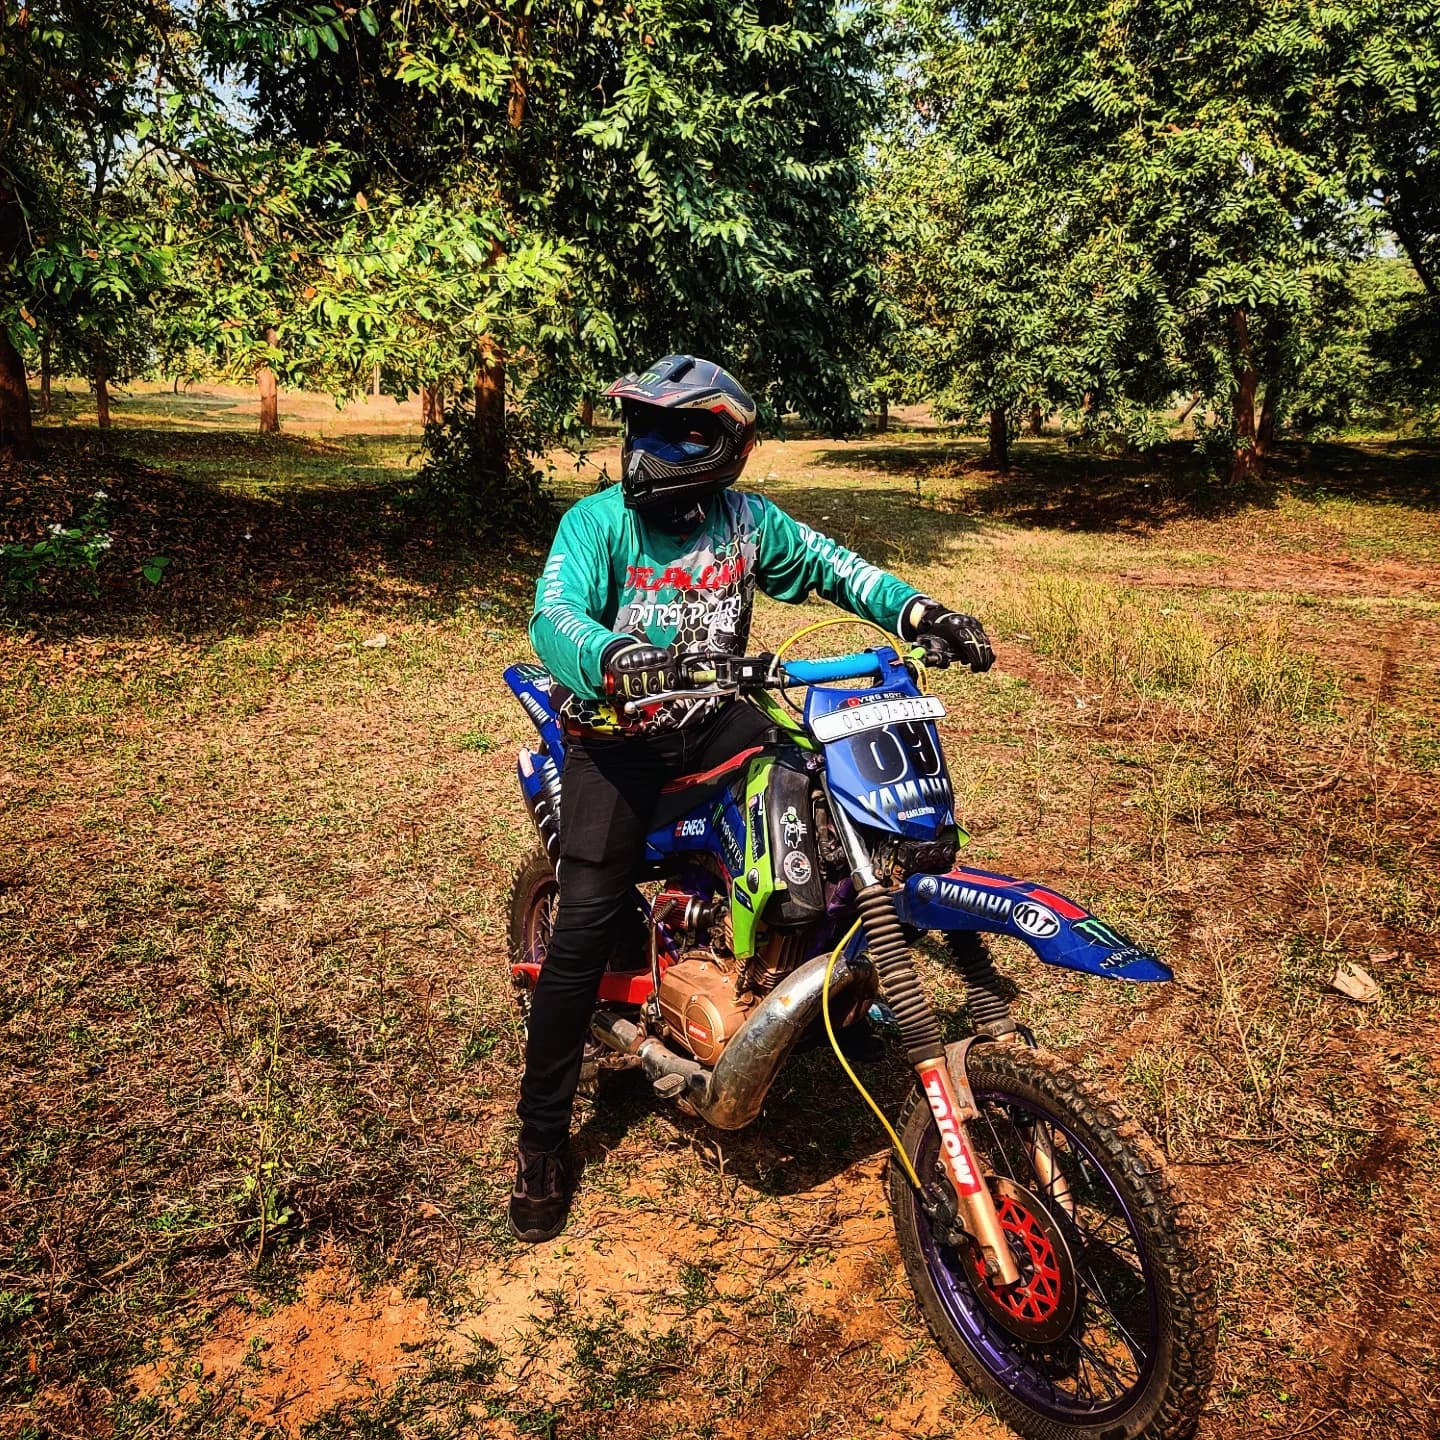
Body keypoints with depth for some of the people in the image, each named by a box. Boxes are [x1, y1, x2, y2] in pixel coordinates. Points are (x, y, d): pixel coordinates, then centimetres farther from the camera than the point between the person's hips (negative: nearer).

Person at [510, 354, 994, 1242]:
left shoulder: (748, 521, 3)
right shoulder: (597, 522, -10)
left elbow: (831, 564, 5)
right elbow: (554, 617, -24)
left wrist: (920, 612, -11)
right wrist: (616, 662, -47)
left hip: (715, 719, 4)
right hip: (616, 734, -4)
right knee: (587, 925, -13)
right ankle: (542, 1141, 3)